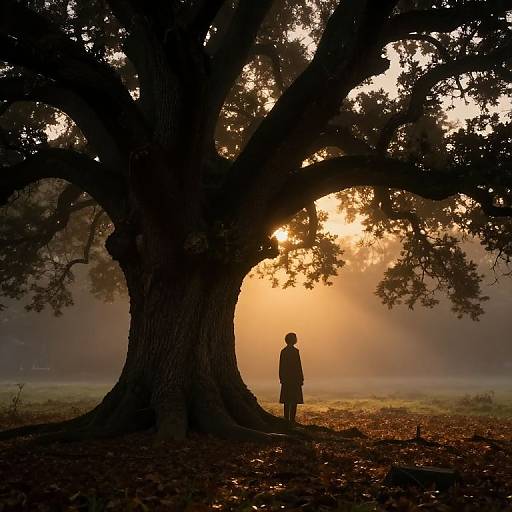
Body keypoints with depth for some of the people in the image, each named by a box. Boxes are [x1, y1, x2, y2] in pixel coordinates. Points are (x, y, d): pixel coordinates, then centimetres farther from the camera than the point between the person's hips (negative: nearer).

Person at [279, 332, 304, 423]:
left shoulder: (283, 351, 8)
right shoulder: (295, 351, -11)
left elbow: (281, 366, 10)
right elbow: (298, 366, -12)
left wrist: (282, 378, 16)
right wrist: (301, 379, -7)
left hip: (285, 379, 6)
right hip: (294, 378, -6)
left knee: (286, 400, 9)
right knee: (294, 400, -2)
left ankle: (286, 419, 11)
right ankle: (292, 419, -5)